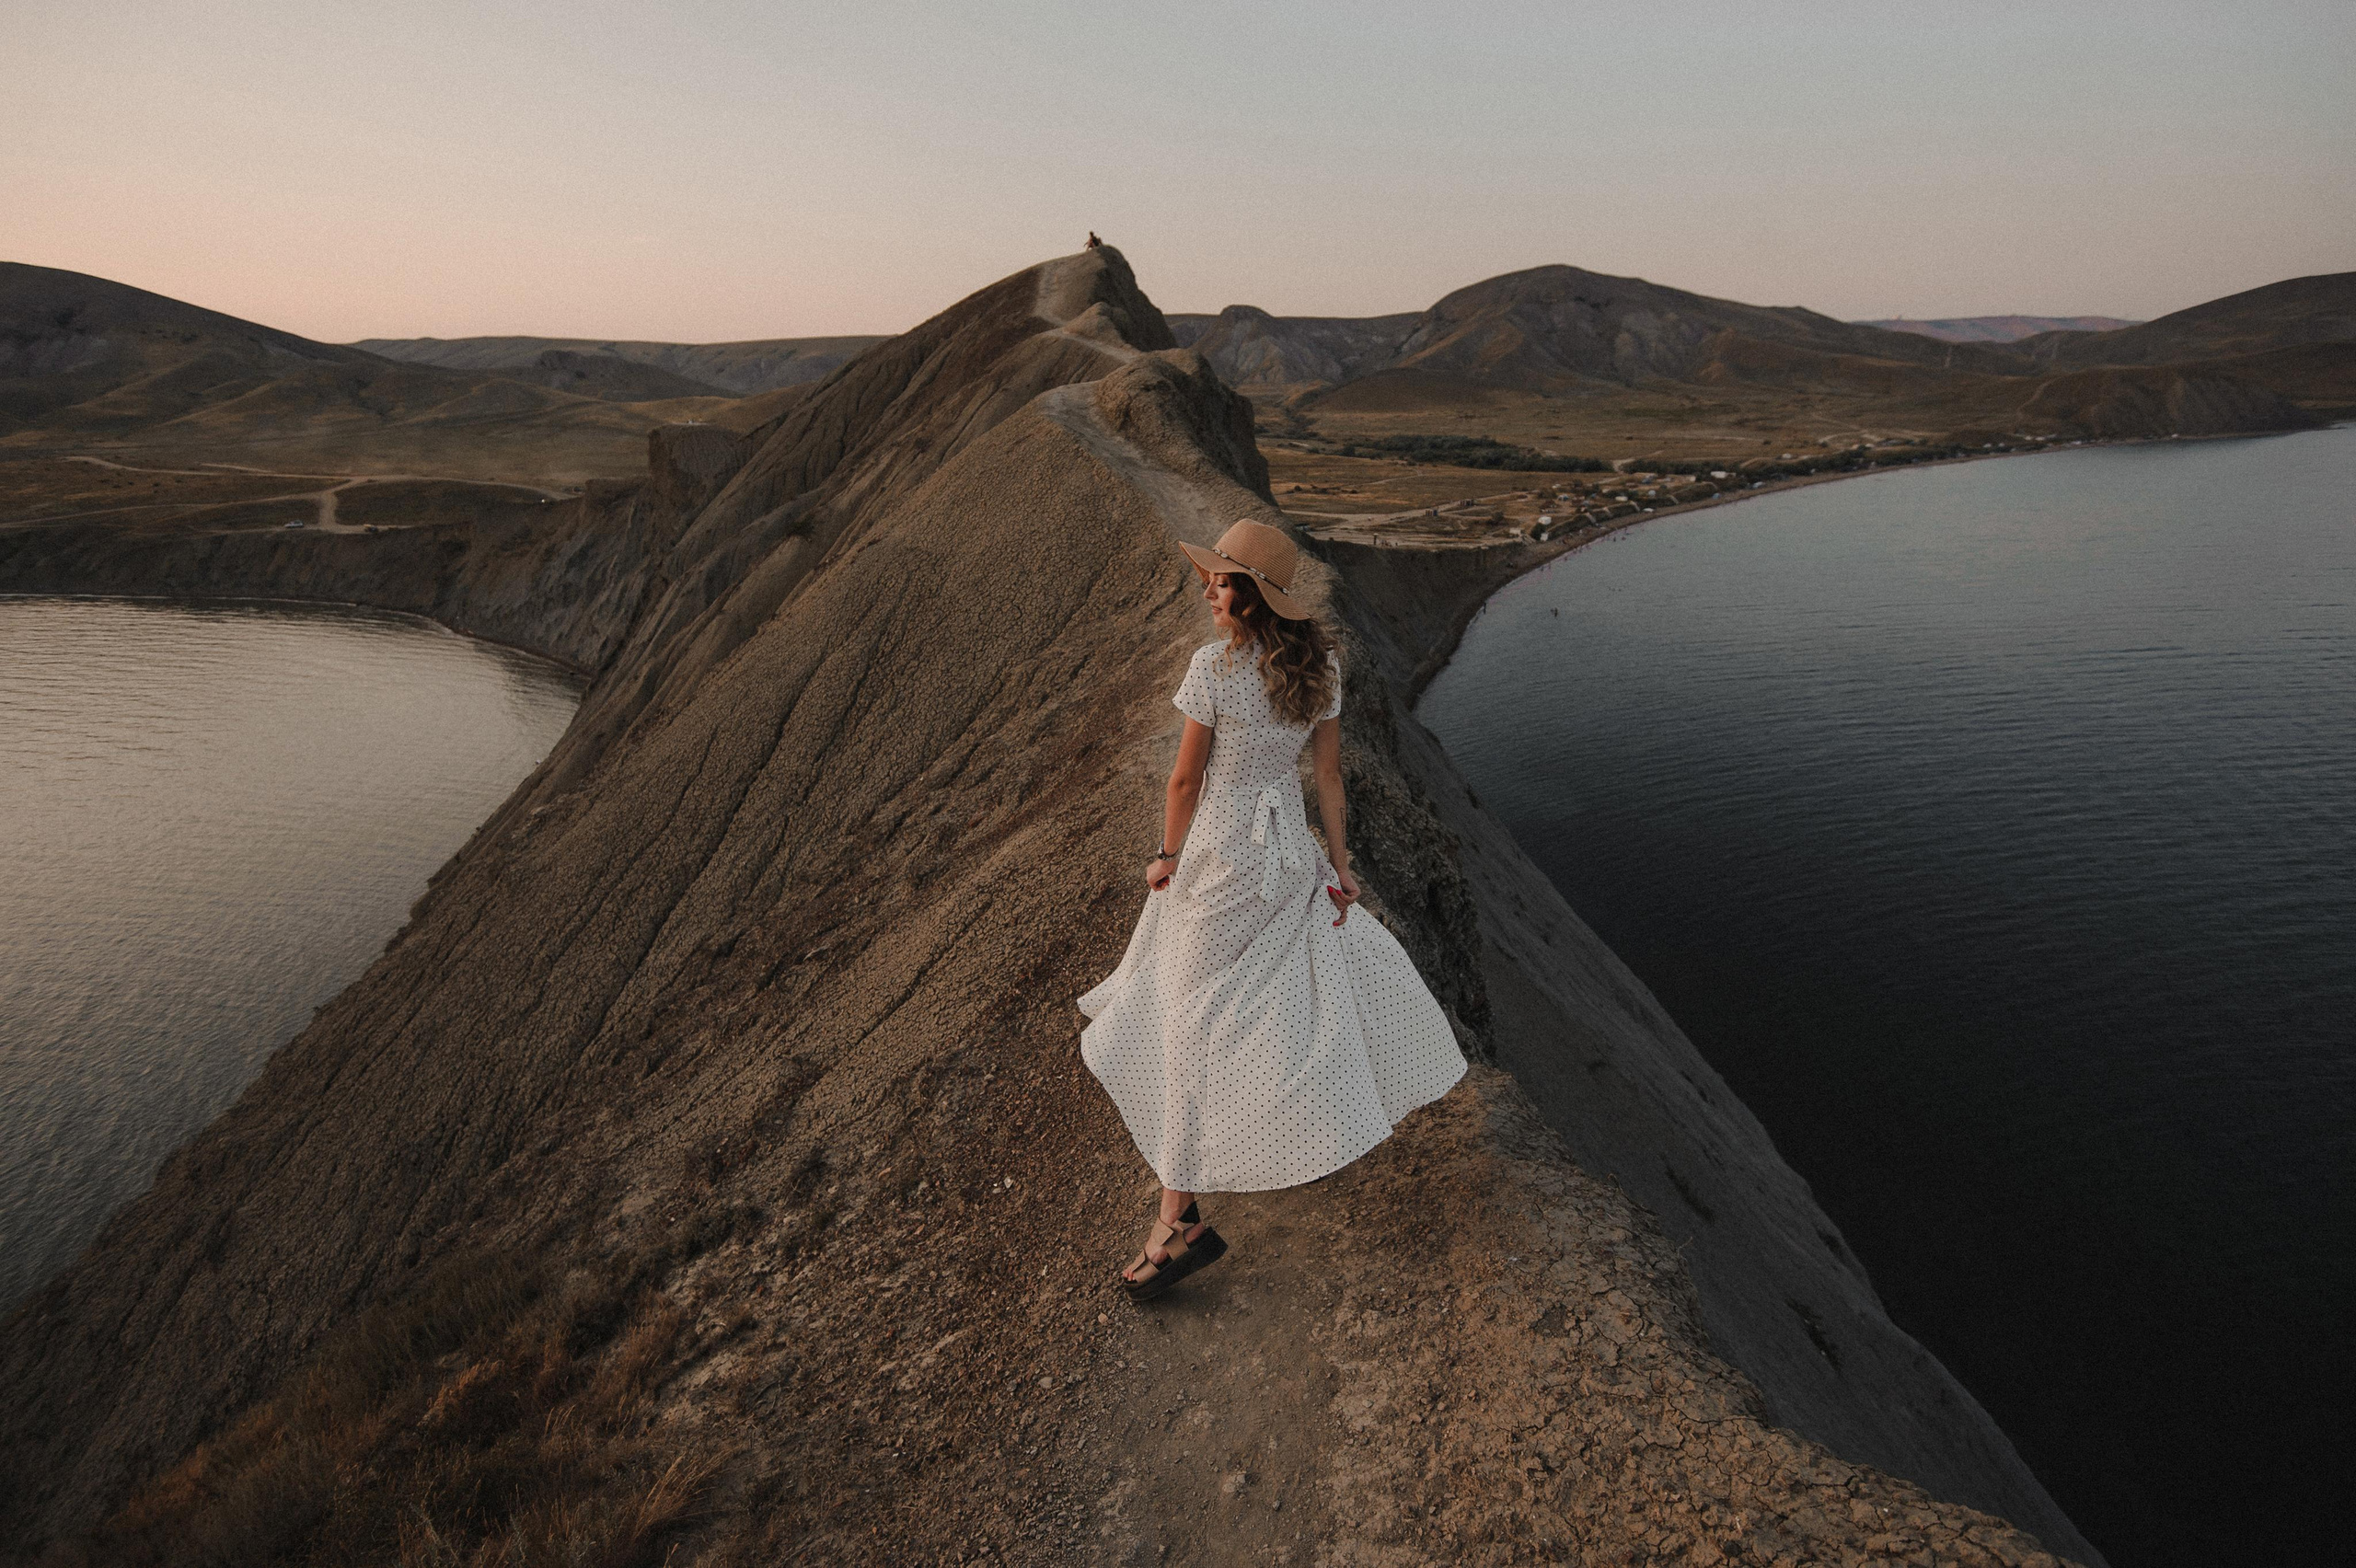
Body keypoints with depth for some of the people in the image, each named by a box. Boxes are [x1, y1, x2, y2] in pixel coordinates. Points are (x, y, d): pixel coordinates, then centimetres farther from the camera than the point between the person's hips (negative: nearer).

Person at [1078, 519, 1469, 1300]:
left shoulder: (1213, 666, -19)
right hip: (1290, 850, 6)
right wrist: (1339, 862, 10)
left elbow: (1186, 779, -12)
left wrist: (1167, 855, 1)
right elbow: (1330, 773, 4)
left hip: (1220, 854, -6)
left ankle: (1181, 1219, 3)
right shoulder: (1320, 664, -1)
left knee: (1194, 1023, -1)